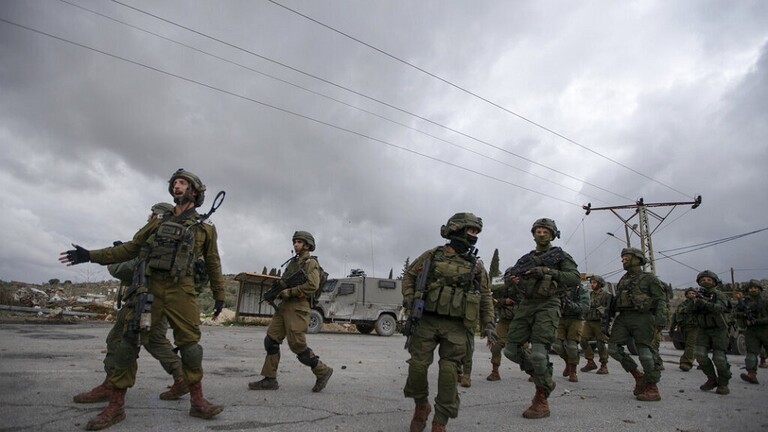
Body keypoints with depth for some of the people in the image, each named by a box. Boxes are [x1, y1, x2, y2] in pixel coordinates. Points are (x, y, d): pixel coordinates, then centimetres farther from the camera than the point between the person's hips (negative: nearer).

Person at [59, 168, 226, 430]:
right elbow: (130, 249, 17)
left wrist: (219, 295, 10)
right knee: (129, 344, 1)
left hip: (181, 291, -2)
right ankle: (115, 407, 12)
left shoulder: (205, 227, 8)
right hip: (149, 288, 3)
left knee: (190, 345, -2)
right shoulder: (158, 223, 15)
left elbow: (213, 264, 11)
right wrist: (91, 255, 10)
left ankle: (198, 402, 9)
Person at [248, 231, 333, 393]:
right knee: (271, 340, 4)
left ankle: (322, 371, 9)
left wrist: (287, 292, -16)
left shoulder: (311, 263, -6)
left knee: (297, 345, -7)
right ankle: (270, 379, 11)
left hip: (298, 308, -8)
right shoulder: (292, 262, 20)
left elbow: (312, 286, -20)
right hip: (284, 307, 9)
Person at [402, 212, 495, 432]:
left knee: (448, 372, -3)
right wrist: (409, 296, -3)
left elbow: (485, 296, 11)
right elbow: (409, 275, 13)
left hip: (456, 326, 1)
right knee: (418, 365, -2)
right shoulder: (431, 255, 5)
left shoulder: (476, 265, 8)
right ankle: (421, 406, 27)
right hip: (426, 321, 0)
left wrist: (488, 324, 2)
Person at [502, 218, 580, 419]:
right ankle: (544, 379, 22)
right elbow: (509, 274, 14)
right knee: (511, 350, 0)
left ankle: (541, 401, -2)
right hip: (525, 305, 5)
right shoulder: (526, 258, 20)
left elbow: (575, 278, -6)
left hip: (547, 306, -5)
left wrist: (547, 272, -18)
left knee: (538, 353, -17)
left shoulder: (560, 255, 6)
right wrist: (511, 277, -11)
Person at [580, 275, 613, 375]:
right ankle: (590, 362, 10)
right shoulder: (590, 294, 16)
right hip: (588, 322, 6)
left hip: (599, 322, -6)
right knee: (583, 340, -1)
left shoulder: (606, 295, -3)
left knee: (601, 343, -4)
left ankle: (604, 366, 7)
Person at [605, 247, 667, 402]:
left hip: (642, 318, -6)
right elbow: (616, 301, 22)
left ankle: (653, 389, 7)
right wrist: (608, 317, 14)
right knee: (613, 347, -4)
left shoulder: (649, 278, 3)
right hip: (623, 318, 6)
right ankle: (638, 376, 11)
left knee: (645, 353, -6)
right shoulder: (623, 280, 21)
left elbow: (660, 301, -4)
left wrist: (659, 323, -15)